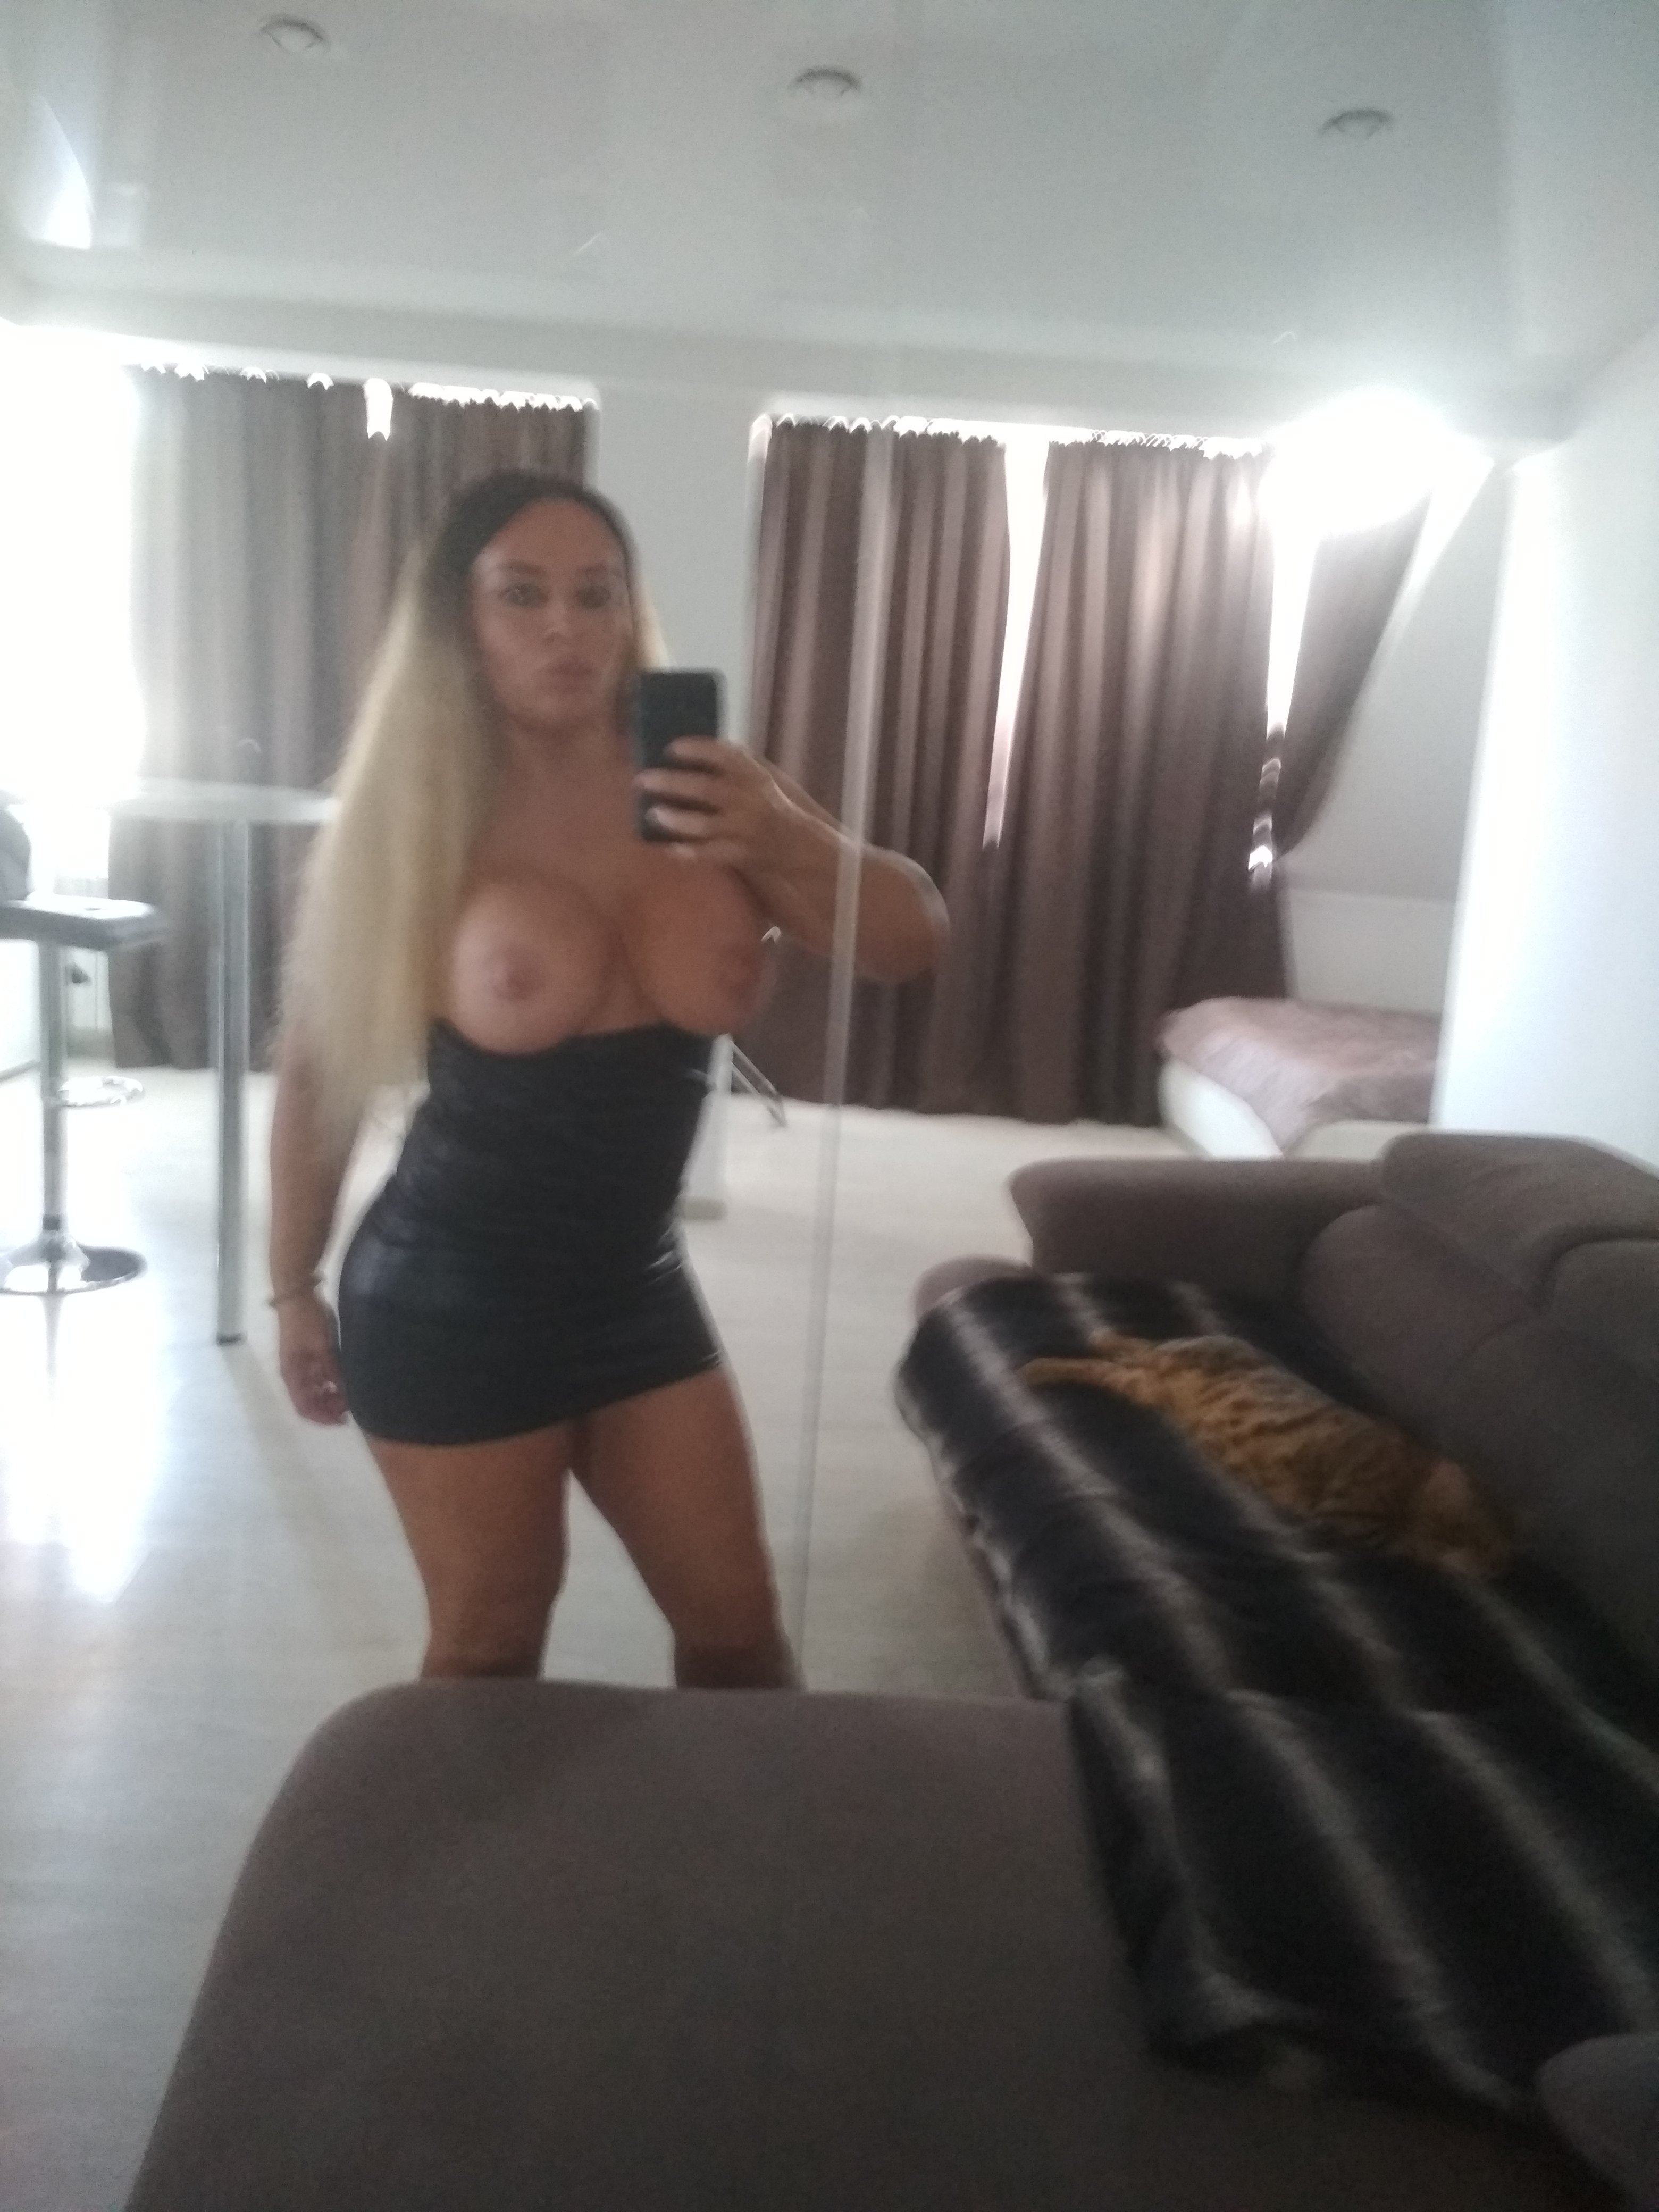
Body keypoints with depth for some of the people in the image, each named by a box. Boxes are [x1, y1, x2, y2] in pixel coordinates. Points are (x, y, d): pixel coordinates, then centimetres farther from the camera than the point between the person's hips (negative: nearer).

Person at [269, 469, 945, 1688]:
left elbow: (913, 943, -8)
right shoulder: (413, 822, -10)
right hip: (455, 1300, -3)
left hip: (638, 1286, 3)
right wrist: (296, 1289, 5)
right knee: (491, 1644, 11)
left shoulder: (705, 788, -4)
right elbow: (318, 1066, -1)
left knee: (740, 1625, 13)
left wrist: (795, 845, -28)